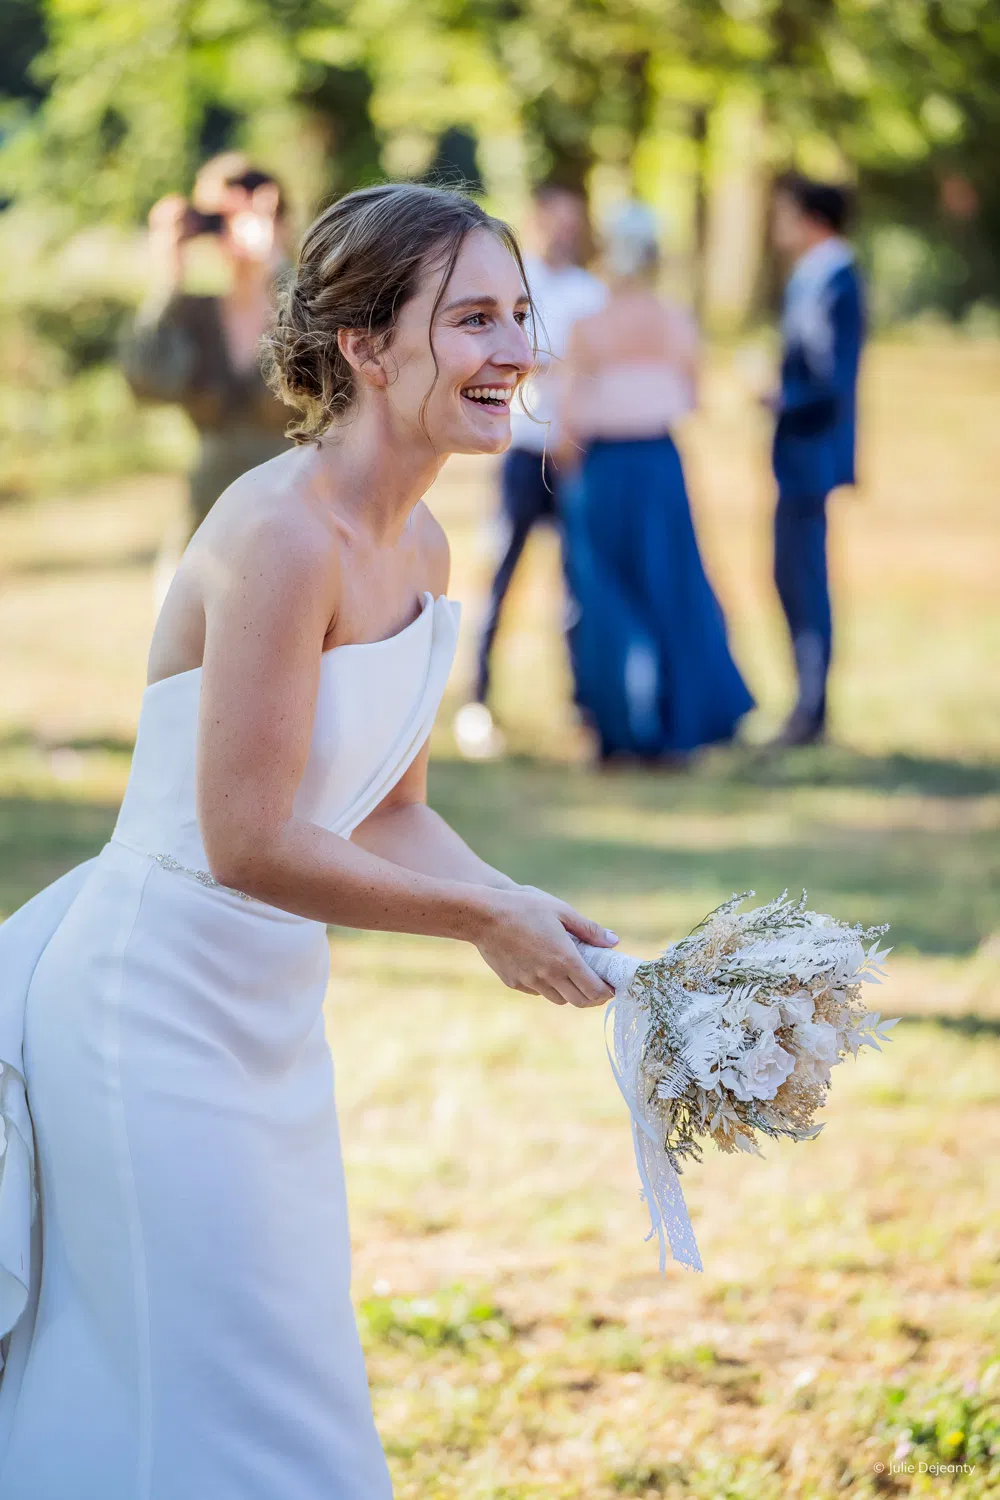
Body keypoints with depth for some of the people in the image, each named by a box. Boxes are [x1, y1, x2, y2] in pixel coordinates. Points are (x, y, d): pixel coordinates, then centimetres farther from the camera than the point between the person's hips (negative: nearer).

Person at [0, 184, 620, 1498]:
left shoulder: (419, 548, 5)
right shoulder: (280, 536, -23)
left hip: (268, 1018, 9)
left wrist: (533, 914, -6)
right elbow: (247, 843, -25)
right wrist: (481, 921, -17)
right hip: (154, 1010, -9)